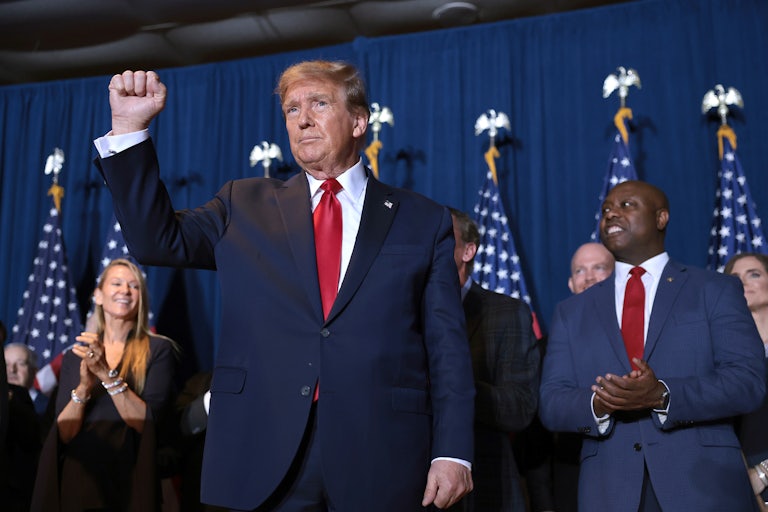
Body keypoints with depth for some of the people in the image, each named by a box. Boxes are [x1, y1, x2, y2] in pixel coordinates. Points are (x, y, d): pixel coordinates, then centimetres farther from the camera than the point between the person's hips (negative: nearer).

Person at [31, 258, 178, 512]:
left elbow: (147, 422, -12)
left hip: (129, 480, -3)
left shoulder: (158, 349, -3)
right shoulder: (75, 355, 8)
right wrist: (84, 387, -17)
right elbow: (63, 434, 0)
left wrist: (107, 374, -21)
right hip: (78, 476, 3)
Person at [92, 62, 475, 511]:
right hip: (261, 458, 1)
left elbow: (447, 347, 2)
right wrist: (130, 128, -7)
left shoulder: (424, 220, 6)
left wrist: (453, 452, -5)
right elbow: (158, 240, 1)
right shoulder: (246, 206, 11)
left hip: (381, 459, 0)